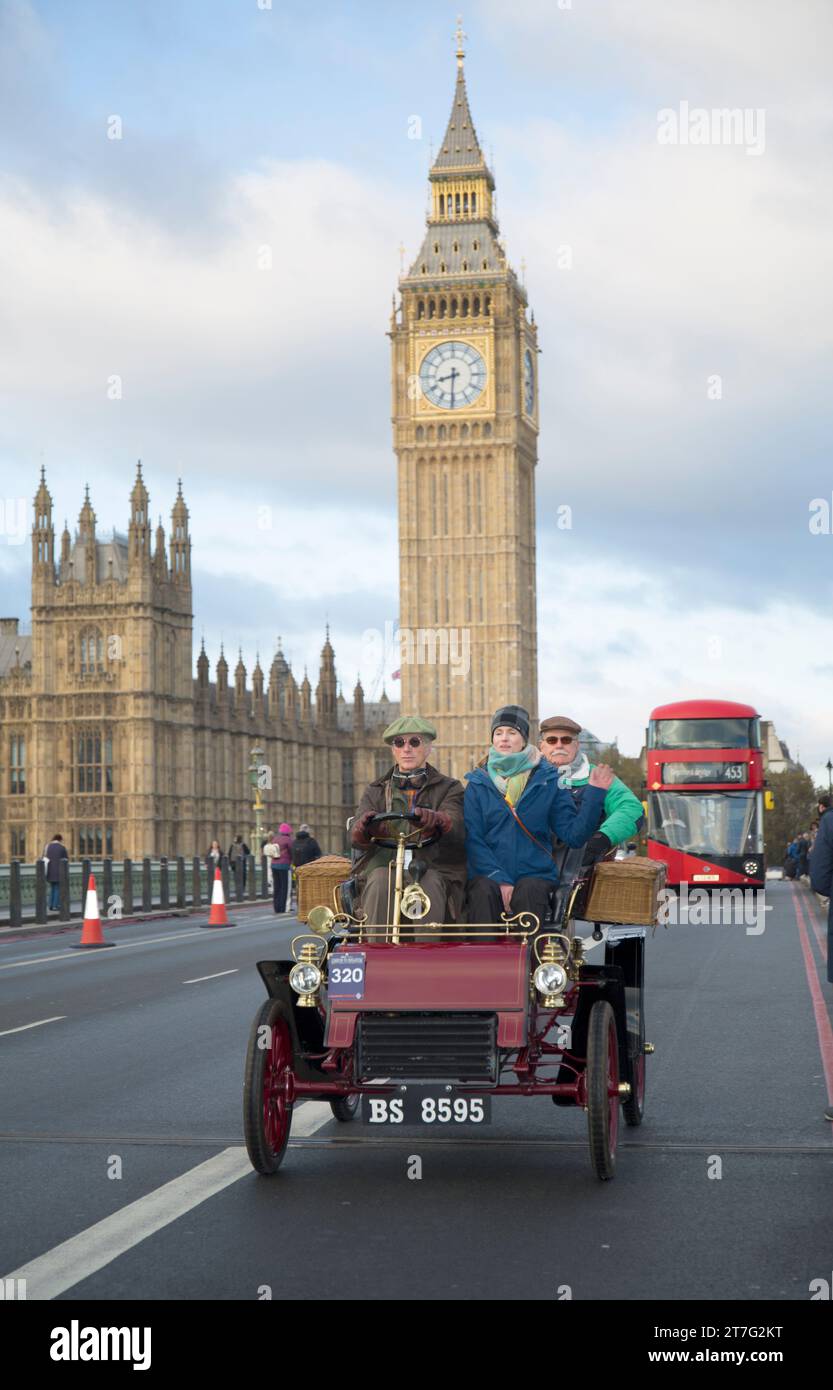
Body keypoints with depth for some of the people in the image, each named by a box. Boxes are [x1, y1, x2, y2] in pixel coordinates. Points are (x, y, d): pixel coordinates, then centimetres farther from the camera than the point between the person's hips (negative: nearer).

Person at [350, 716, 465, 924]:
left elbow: (456, 829, -6)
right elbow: (355, 837, 3)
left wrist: (436, 820, -33)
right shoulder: (375, 791, 22)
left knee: (429, 884, -34)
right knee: (381, 880, -32)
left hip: (434, 869, -1)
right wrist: (364, 828, -25)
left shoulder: (449, 788, 17)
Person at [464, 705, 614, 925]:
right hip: (488, 873, 0)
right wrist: (499, 879, -13)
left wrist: (594, 793, -7)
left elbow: (574, 834, 5)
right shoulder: (478, 784, 9)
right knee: (483, 892, -33)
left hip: (535, 875, 0)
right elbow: (472, 839, 0)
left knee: (528, 892, -34)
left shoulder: (547, 780, 9)